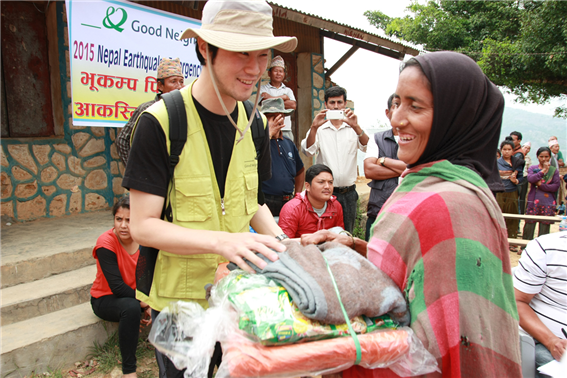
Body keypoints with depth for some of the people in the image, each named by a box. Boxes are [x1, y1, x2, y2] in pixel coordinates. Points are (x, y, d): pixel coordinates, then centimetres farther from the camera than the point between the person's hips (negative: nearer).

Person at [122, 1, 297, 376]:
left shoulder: (254, 123, 1)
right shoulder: (160, 122, -17)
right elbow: (143, 226, -18)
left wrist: (278, 239, -9)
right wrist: (222, 241, -32)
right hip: (178, 299, -5)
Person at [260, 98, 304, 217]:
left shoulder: (288, 143, 15)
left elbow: (300, 171, 26)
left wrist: (297, 196, 16)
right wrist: (269, 133, -17)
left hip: (288, 202, 6)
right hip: (265, 202, -6)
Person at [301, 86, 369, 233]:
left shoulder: (353, 129, 5)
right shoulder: (319, 129, 3)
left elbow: (367, 147, -10)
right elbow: (308, 150, -11)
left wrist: (356, 127, -28)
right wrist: (313, 128, -28)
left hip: (349, 192, 2)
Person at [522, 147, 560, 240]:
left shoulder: (554, 170, 7)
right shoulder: (532, 168, 7)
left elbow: (556, 186, -4)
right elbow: (530, 179, -14)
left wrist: (541, 185, -12)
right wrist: (543, 170, -14)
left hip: (548, 204, 0)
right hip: (533, 203, 0)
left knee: (544, 230, 4)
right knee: (529, 226, 1)